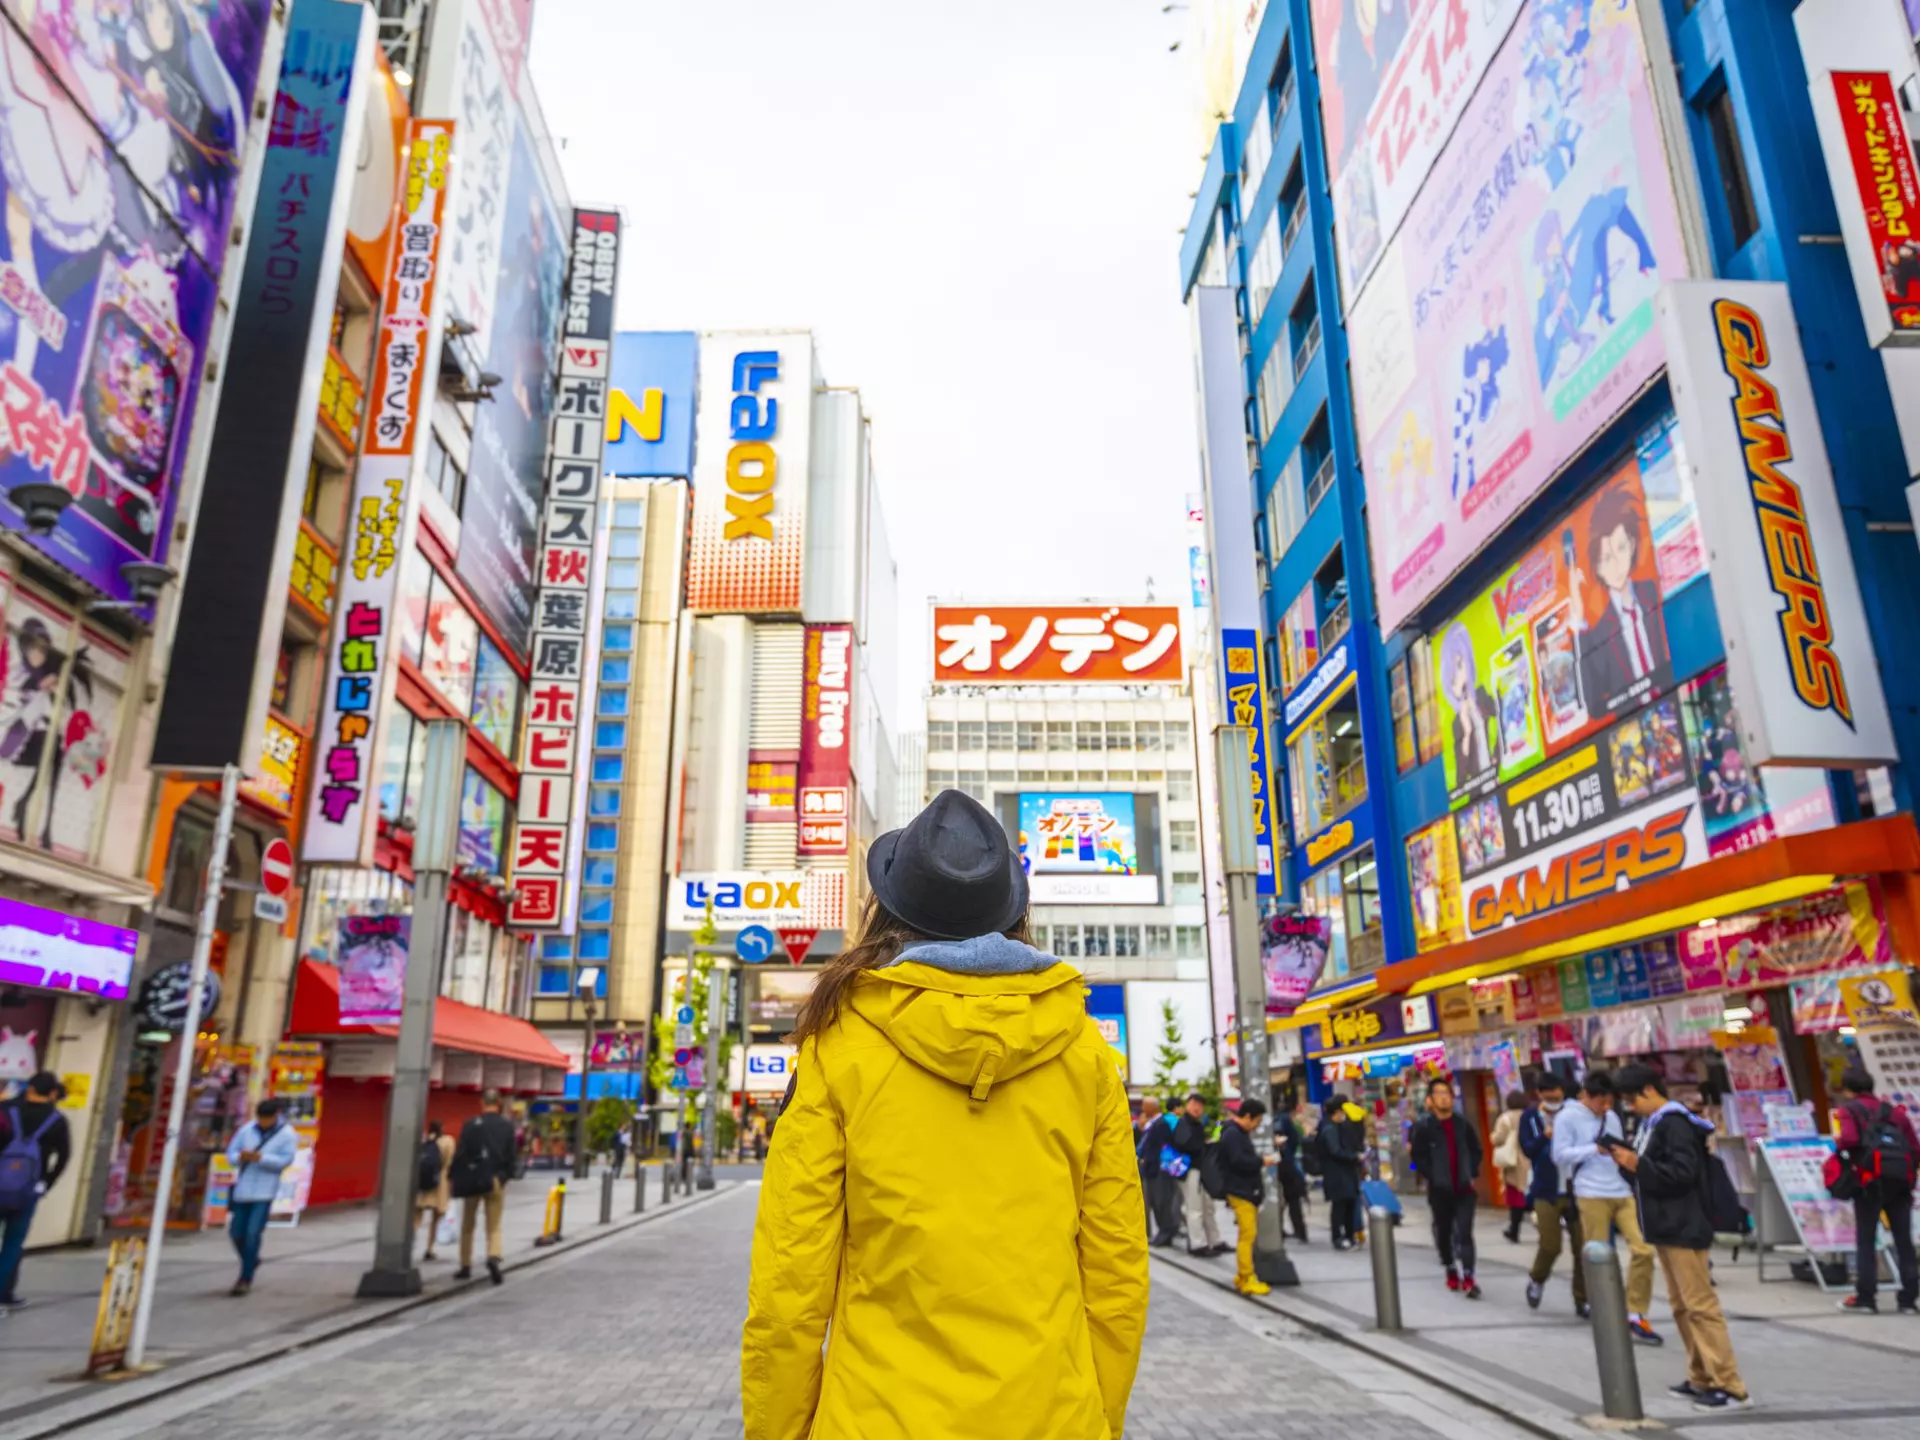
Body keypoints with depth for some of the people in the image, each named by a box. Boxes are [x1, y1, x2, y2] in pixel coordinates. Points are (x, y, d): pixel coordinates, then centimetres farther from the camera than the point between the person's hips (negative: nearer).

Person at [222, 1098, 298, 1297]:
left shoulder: (287, 1134, -4)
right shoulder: (247, 1129, 6)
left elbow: (285, 1160, -12)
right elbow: (231, 1153, 7)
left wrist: (260, 1158, -25)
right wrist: (240, 1157, -17)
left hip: (264, 1192, -4)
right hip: (243, 1189, 4)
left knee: (253, 1233, -10)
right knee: (237, 1233, 10)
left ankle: (245, 1279, -2)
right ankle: (252, 1260, 38)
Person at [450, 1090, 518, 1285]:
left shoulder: (470, 1125, -5)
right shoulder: (507, 1126, -1)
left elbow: (460, 1154, -7)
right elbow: (510, 1156, -1)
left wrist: (452, 1178, 1)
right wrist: (506, 1176, 11)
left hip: (472, 1180, 0)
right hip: (496, 1180, 0)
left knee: (467, 1227, 17)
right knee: (494, 1227, 5)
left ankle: (465, 1267, 22)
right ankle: (493, 1257, -21)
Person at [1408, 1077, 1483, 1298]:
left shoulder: (1463, 1123, 2)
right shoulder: (1423, 1126, -8)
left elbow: (1475, 1150, 13)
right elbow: (1417, 1156, -6)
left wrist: (1472, 1175, 3)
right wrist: (1434, 1177, -12)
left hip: (1464, 1188, 1)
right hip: (1440, 1189, -1)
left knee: (1464, 1232, -7)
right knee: (1443, 1232, 11)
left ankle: (1467, 1278, -10)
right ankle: (1451, 1272, 29)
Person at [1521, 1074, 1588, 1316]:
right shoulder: (1530, 1118, 0)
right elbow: (1527, 1149, -11)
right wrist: (1545, 1136, -28)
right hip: (1546, 1193, -1)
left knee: (1582, 1247, 2)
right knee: (1550, 1246, -2)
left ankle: (1582, 1300, 18)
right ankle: (1536, 1280, 28)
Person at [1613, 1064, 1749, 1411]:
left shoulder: (1674, 1124, -16)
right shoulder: (1653, 1124, 14)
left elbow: (1683, 1173, -25)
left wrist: (1637, 1164, -22)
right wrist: (1628, 1160, 0)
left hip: (1683, 1228, -10)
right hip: (1666, 1227, 10)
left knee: (1700, 1305, -7)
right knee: (1681, 1305, 14)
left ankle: (1729, 1386, -1)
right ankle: (1702, 1378, 21)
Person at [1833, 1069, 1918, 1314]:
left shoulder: (1849, 1109, 5)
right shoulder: (1893, 1111, 21)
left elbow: (1850, 1138, -13)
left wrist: (1838, 1142, 7)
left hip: (1872, 1178, -5)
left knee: (1866, 1241, 2)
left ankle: (1865, 1298, 1)